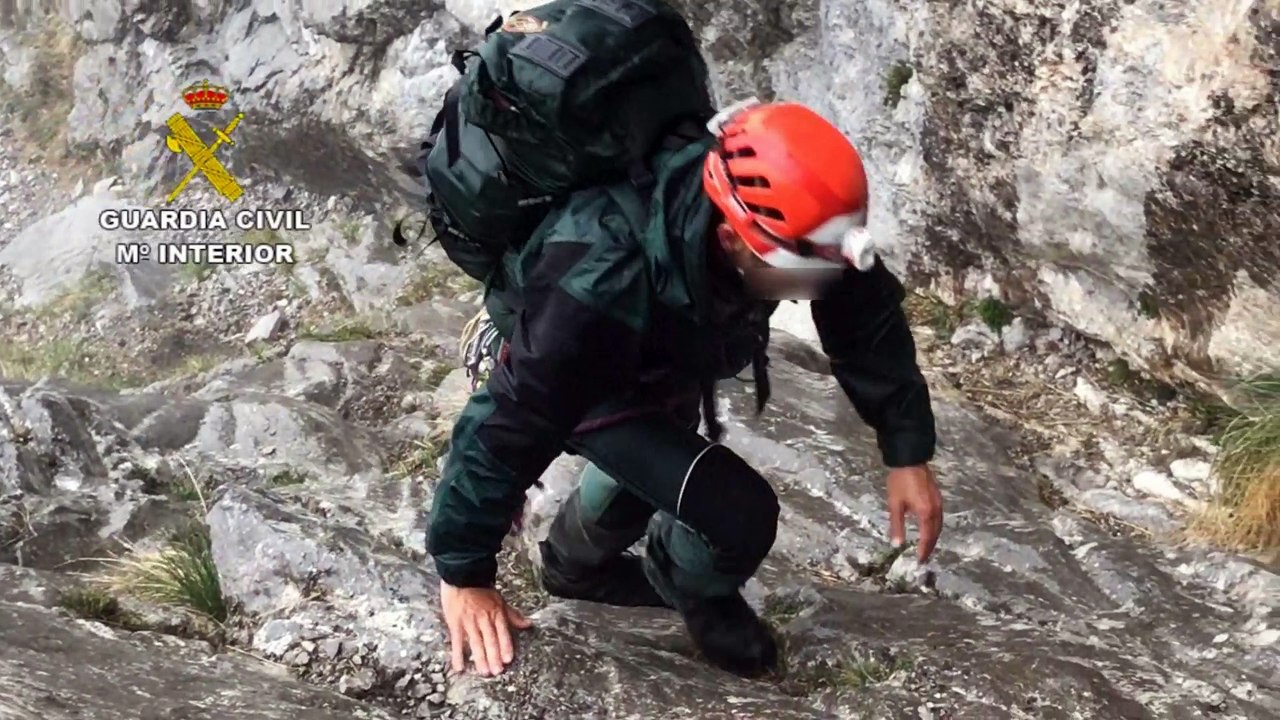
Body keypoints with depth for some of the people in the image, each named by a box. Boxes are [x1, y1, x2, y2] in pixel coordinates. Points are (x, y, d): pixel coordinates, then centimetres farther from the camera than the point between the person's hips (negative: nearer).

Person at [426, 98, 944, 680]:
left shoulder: (792, 223, -32)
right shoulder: (605, 285, -47)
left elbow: (869, 319, -15)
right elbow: (510, 420, -39)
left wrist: (908, 452, -18)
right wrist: (464, 574, -31)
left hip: (668, 362, 6)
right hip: (583, 381, -6)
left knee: (653, 467, 33)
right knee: (738, 512, -21)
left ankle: (577, 562, 64)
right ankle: (696, 592, 14)